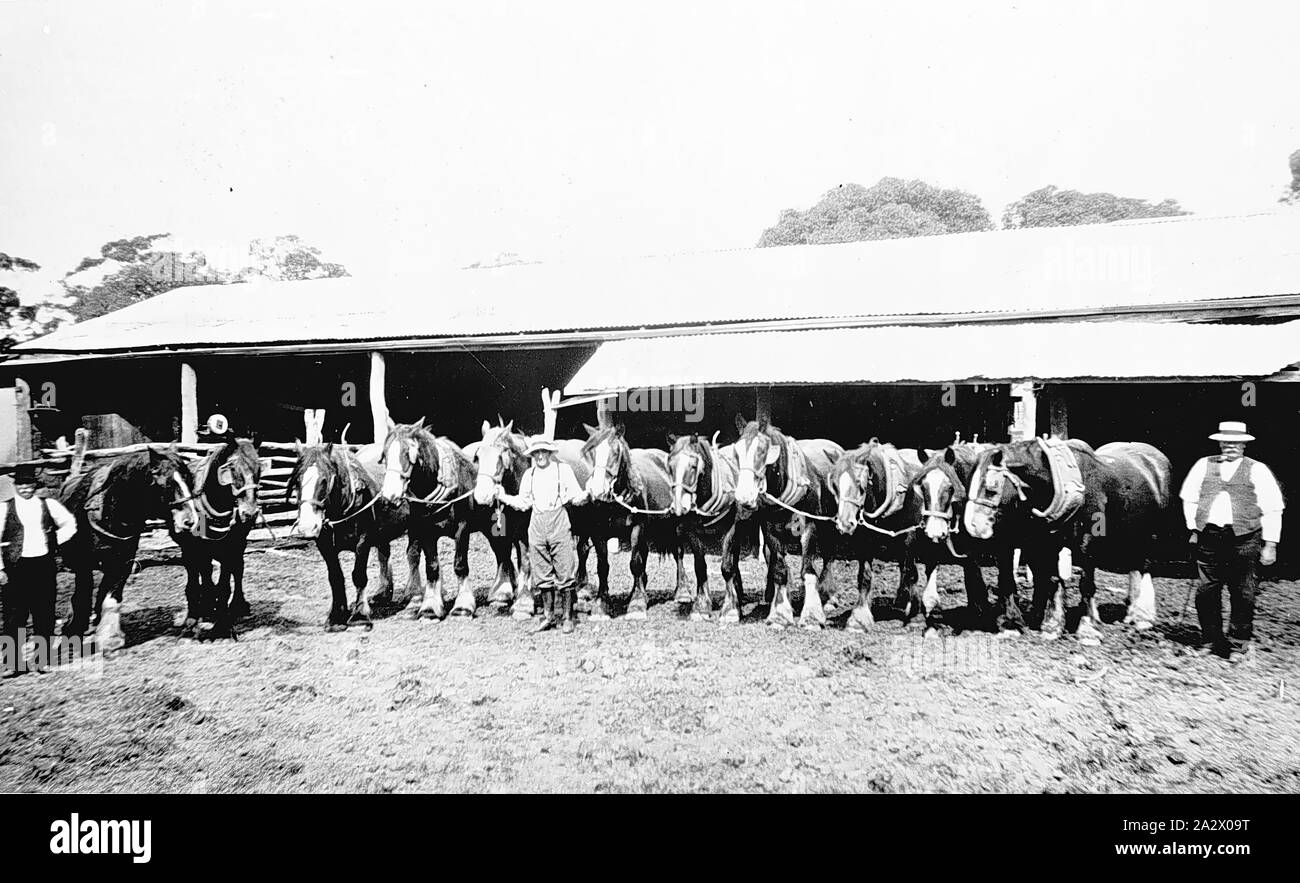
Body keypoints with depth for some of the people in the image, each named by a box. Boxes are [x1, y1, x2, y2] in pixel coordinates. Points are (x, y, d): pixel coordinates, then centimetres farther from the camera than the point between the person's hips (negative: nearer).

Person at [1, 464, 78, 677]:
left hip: (43, 565, 2)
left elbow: (69, 524, 16)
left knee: (44, 615, 7)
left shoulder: (48, 505, 7)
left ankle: (44, 659, 17)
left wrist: (54, 541, 3)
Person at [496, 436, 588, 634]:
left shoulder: (564, 469, 2)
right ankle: (549, 616, 18)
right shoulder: (529, 475, 13)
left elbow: (575, 497, -2)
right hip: (537, 525, 4)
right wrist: (504, 497, 3)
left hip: (559, 522, -4)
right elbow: (522, 502, 16)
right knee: (542, 575, 8)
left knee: (564, 572, -3)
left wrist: (585, 496, -23)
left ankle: (568, 618, 3)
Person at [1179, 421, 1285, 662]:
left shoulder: (1257, 470, 4)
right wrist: (1193, 529, 9)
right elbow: (1189, 498, 17)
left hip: (1243, 540, -2)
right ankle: (1210, 640, 17)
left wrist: (1270, 544, -1)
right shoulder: (1203, 465, 10)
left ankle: (1239, 644, 14)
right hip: (1208, 537, 2)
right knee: (1206, 591, 5)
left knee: (1242, 594, 2)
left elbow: (1272, 510, 3)